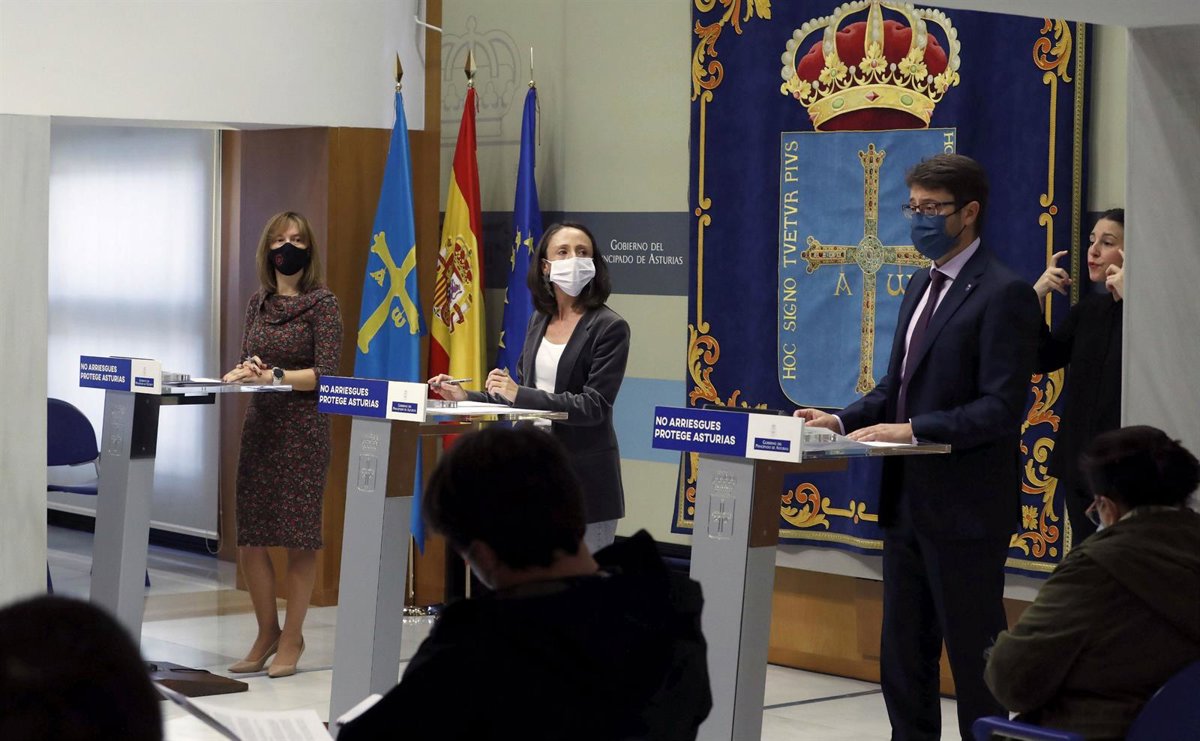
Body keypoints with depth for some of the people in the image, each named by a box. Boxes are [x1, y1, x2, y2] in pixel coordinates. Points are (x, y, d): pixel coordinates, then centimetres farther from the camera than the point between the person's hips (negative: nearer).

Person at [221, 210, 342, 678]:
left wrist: (275, 375, -21)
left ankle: (291, 639, 11)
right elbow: (247, 362, 15)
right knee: (249, 537, 4)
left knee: (298, 537, 0)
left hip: (303, 427, -5)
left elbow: (325, 374, -11)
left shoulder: (322, 304, -4)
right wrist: (244, 372, -7)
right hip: (260, 424, 5)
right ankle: (267, 632, 20)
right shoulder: (259, 303, 12)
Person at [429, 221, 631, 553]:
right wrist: (467, 397, 7)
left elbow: (594, 405, -16)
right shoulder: (539, 320, 12)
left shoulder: (609, 327, -8)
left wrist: (521, 394, -22)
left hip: (585, 475, -6)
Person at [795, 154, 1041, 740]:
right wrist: (844, 421, 1)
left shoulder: (1003, 294, -13)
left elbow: (1001, 408, -19)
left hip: (964, 508, -9)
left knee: (974, 659, 1)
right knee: (903, 655, 14)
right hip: (907, 498, 9)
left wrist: (913, 430, -25)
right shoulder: (922, 286, 15)